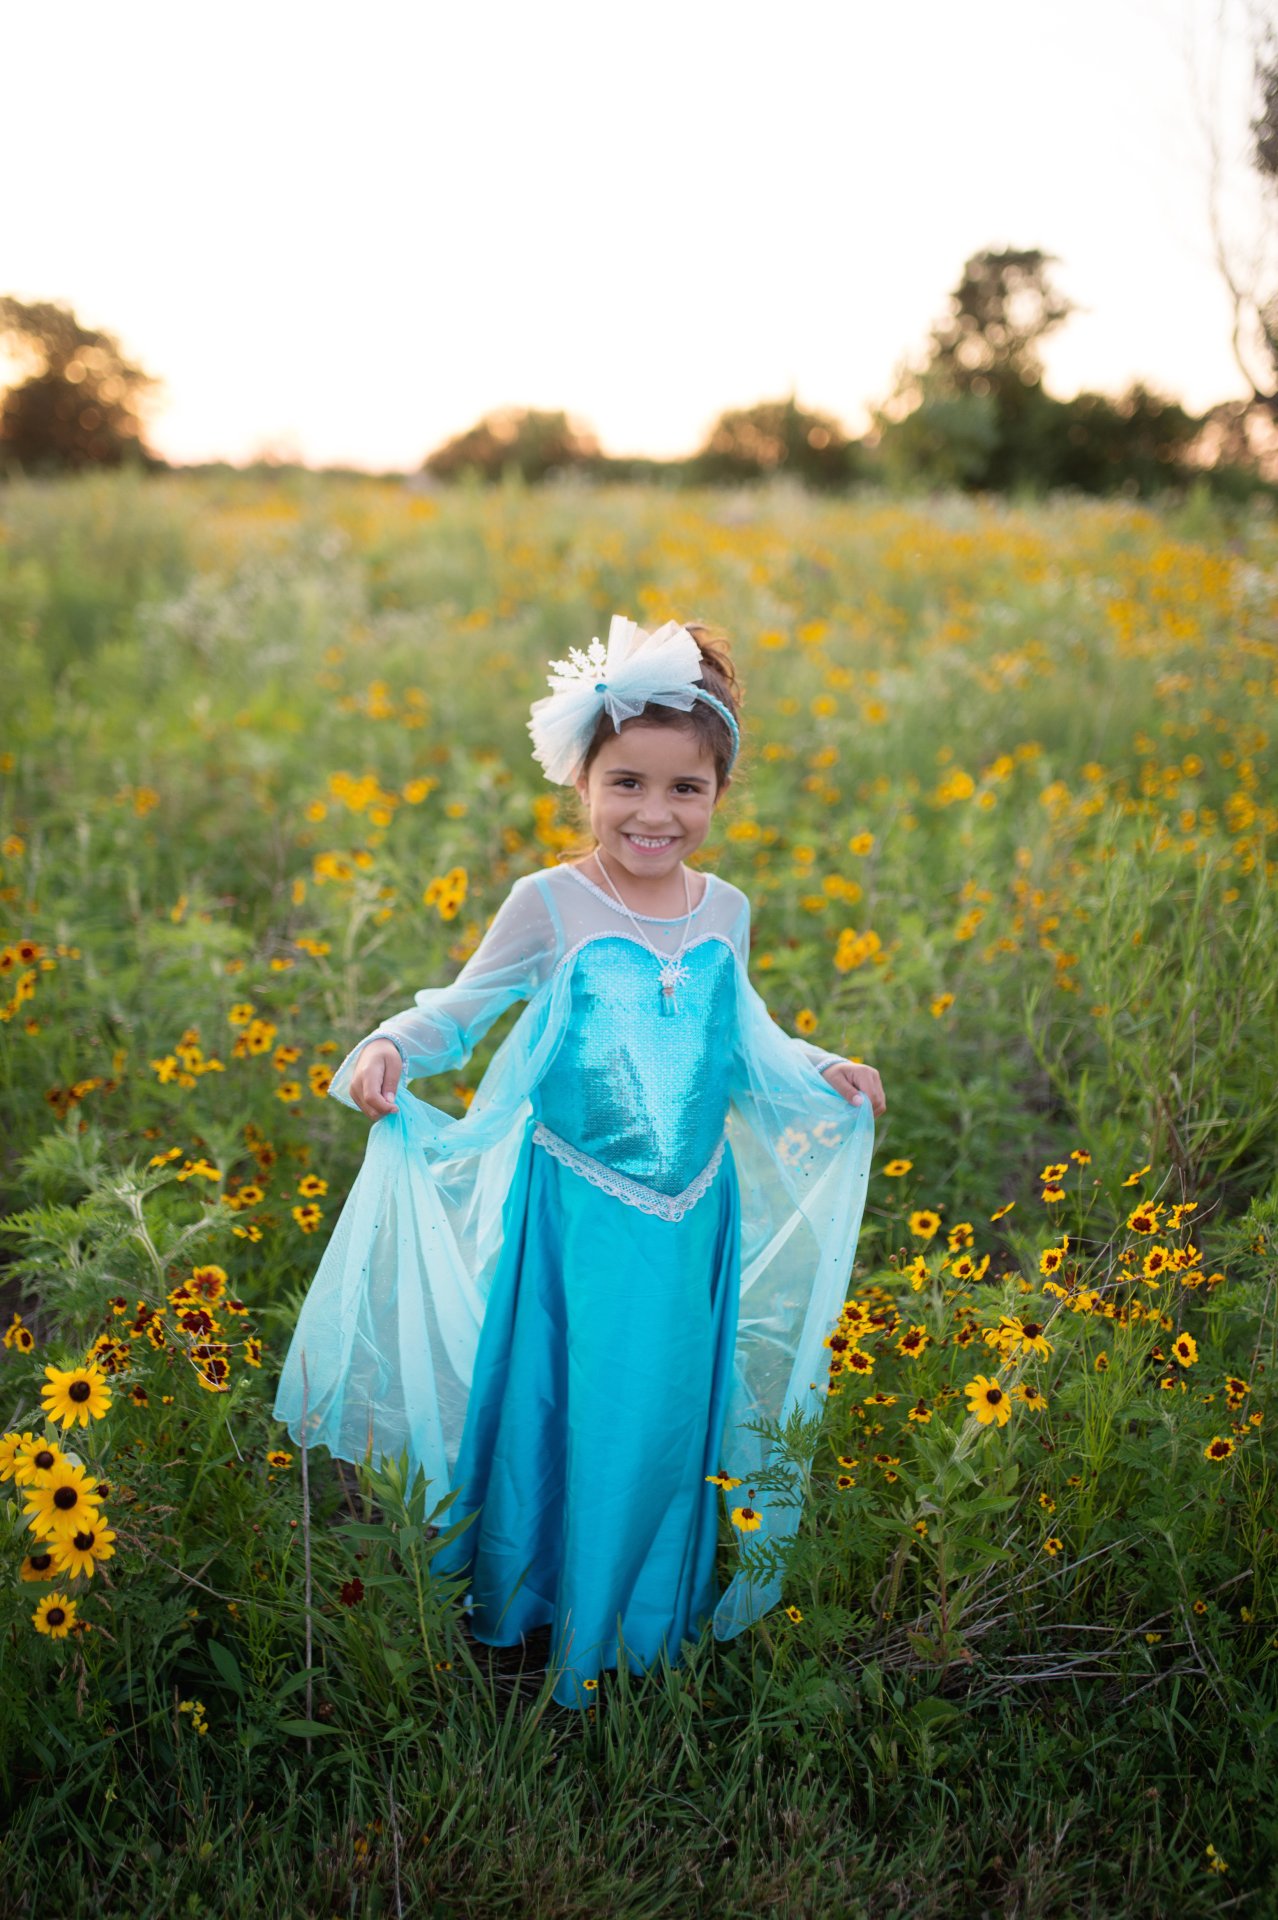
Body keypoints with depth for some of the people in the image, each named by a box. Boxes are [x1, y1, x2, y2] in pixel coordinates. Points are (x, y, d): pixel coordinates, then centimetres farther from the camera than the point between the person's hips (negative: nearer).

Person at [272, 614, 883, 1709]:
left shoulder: (725, 910, 2)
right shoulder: (550, 904, -11)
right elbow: (462, 1010, -3)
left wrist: (821, 1071, 7)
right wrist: (388, 1048, -22)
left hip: (694, 1210, 4)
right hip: (573, 1212, -4)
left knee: (668, 1409, 15)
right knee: (562, 1406, 6)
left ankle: (648, 1615, 38)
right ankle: (537, 1605, 32)